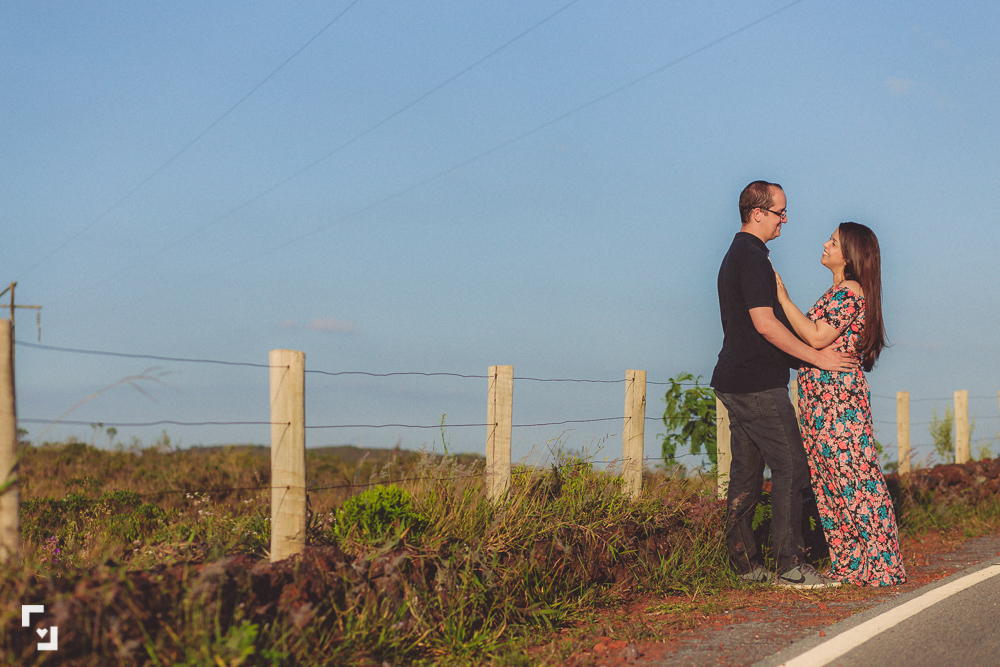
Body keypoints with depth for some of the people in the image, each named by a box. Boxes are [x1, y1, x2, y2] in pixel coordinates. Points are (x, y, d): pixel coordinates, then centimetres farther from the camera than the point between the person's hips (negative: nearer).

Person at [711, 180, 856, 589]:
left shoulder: (736, 255, 20)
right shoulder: (752, 257, -13)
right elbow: (764, 323, -20)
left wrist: (799, 356, 26)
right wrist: (817, 358, -14)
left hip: (736, 382, 11)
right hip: (757, 385, -11)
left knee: (747, 472, 10)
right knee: (791, 467, -9)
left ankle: (744, 563, 13)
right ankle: (790, 566, -9)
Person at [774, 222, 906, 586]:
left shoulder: (849, 291, -11)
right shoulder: (841, 291, 20)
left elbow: (818, 337, -19)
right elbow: (816, 332, 18)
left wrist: (783, 297, -13)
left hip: (838, 398, -10)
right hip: (823, 400, 10)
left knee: (850, 477, -6)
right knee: (832, 480, 11)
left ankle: (877, 566, 0)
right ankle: (850, 563, 16)